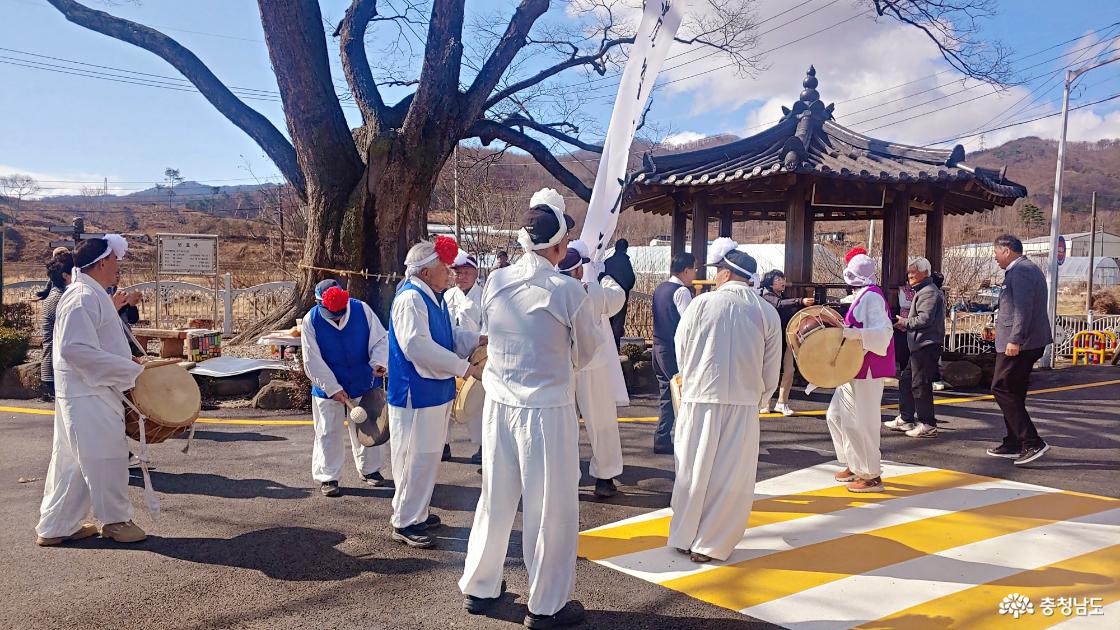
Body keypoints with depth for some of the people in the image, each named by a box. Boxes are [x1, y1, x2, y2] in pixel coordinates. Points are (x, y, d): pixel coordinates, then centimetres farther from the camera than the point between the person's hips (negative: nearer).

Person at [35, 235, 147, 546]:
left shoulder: (92, 295, 15)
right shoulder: (83, 299, -18)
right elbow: (76, 349, -26)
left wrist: (126, 362, 13)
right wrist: (130, 370, -22)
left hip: (91, 391, 10)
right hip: (89, 396, -10)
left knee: (73, 461, 16)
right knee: (105, 457, 1)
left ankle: (56, 526, 25)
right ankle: (115, 520, 15)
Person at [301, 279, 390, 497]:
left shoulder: (361, 309, -12)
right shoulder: (311, 321, -15)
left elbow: (380, 340, -5)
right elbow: (313, 362, -13)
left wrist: (379, 362, -24)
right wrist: (333, 388, -16)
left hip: (364, 384, 2)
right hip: (328, 389, -2)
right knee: (328, 433, 4)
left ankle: (370, 469, 32)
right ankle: (328, 477, 18)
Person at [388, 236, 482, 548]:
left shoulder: (434, 297, 11)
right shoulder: (410, 299, -20)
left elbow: (450, 335, 20)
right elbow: (418, 346, -29)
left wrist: (479, 341, 2)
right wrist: (465, 368, -26)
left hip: (436, 391, 10)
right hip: (416, 393, -10)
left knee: (429, 454, 19)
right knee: (416, 457, -2)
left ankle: (417, 512, 33)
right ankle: (404, 522, 10)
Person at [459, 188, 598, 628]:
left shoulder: (495, 282, -2)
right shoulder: (568, 291, -14)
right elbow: (585, 352, -2)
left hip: (499, 404, 5)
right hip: (548, 409, -5)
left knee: (495, 499, 18)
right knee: (551, 507, 7)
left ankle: (479, 587, 31)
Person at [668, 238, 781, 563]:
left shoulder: (701, 304, -5)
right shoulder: (768, 314, -2)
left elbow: (681, 352, 4)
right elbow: (771, 372, 1)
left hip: (700, 399, 0)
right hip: (744, 403, 0)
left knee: (694, 470, 12)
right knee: (731, 476, 9)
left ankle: (685, 537, 22)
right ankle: (710, 544, 14)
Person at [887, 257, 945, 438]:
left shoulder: (929, 293, -13)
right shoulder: (922, 291, 21)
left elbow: (924, 319, -22)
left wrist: (905, 322, -9)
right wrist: (906, 325, 14)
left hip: (926, 346, -11)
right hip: (920, 346, 11)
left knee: (920, 384, -7)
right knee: (906, 380, 15)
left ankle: (928, 425, -1)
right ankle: (906, 419, 23)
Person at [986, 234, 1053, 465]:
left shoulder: (1020, 271, -14)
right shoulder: (1028, 269, 20)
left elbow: (1023, 308, -23)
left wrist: (1014, 340, -25)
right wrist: (1001, 329, 28)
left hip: (1018, 344, -11)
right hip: (1024, 343, 11)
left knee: (1002, 389, -9)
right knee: (1013, 393, 14)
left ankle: (1032, 442, -11)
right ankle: (1013, 445, 20)